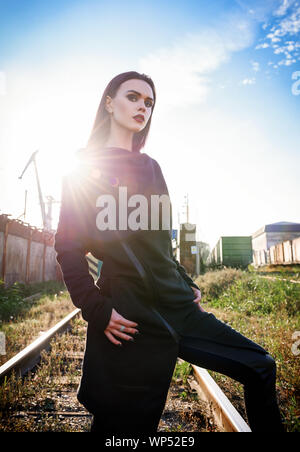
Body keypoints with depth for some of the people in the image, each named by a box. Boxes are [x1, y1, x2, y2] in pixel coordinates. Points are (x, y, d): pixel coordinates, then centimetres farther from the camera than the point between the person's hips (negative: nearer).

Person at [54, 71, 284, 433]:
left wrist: (187, 285, 12)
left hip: (178, 305, 6)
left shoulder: (150, 167, 15)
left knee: (260, 367, 10)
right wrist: (96, 309, -14)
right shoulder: (85, 169, -1)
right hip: (132, 317, -6)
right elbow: (68, 247, -6)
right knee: (131, 424, 8)